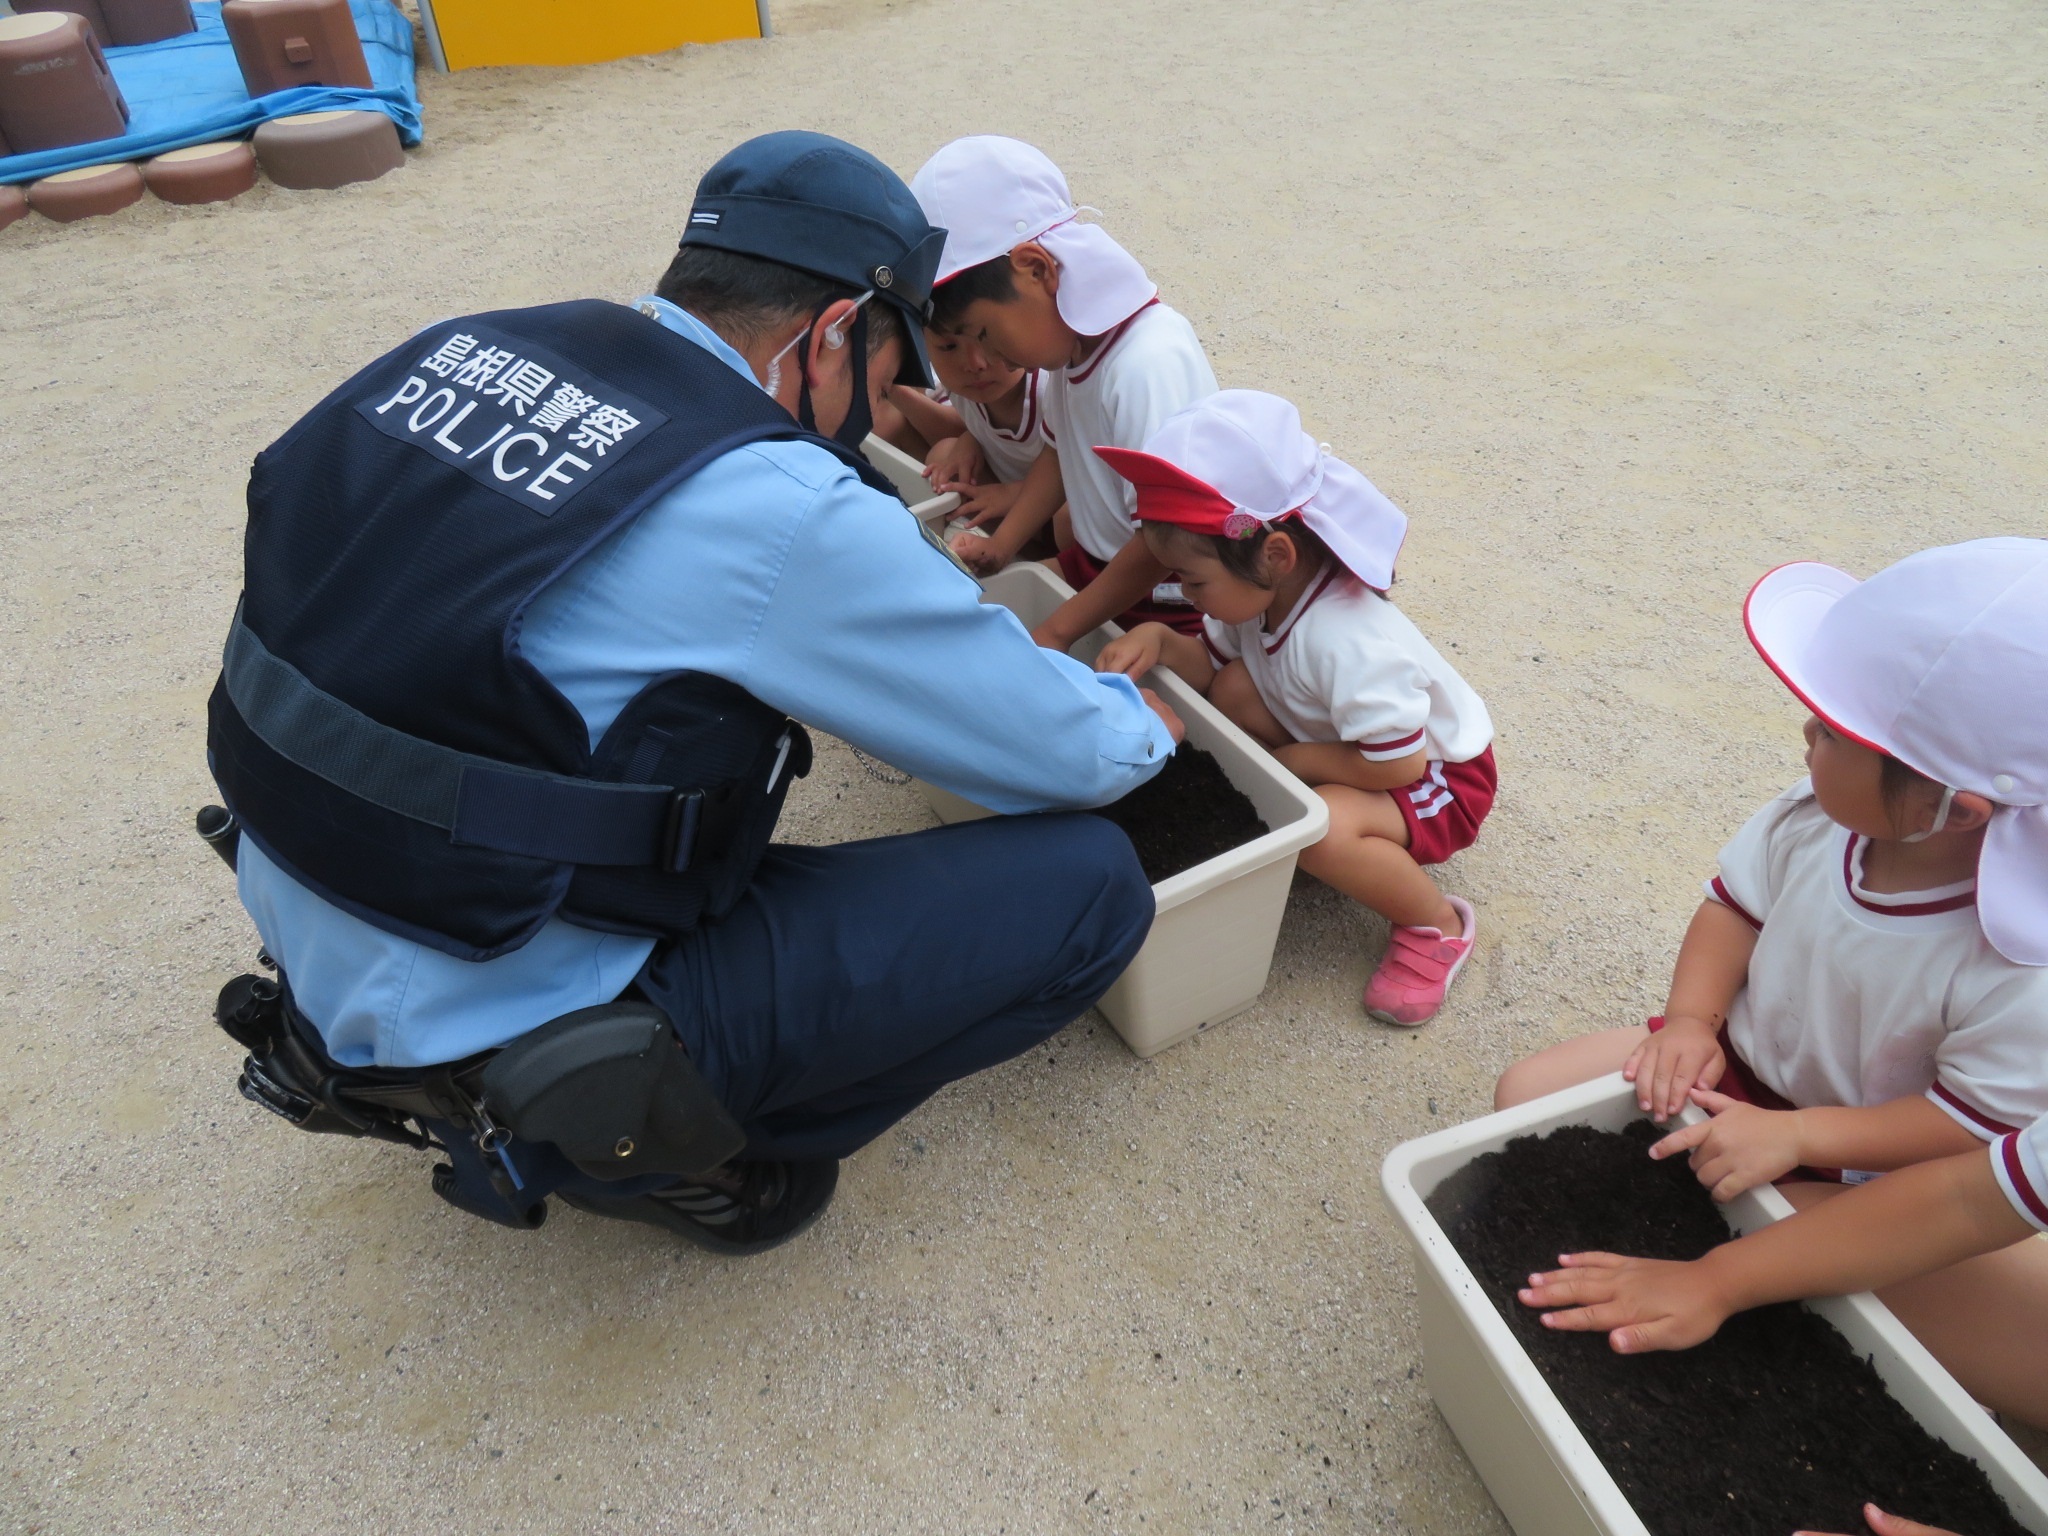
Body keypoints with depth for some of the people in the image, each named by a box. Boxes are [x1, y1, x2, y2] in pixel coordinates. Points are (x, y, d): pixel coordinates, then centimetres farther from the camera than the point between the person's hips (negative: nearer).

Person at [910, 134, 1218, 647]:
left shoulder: (1149, 364, -30)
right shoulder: (1072, 340, -5)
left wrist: (1057, 631, -19)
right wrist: (999, 547, 3)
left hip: (1163, 604, -8)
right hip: (1091, 566, 8)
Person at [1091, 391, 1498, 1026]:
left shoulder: (1347, 643, -38)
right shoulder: (1262, 589, -15)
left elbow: (1397, 765, -32)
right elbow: (1211, 663, 0)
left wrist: (1287, 759, -21)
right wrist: (1158, 641, -21)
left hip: (1439, 778, -8)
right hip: (1354, 744, 8)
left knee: (1323, 826, -36)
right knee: (1234, 689, -12)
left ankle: (1436, 927, -8)